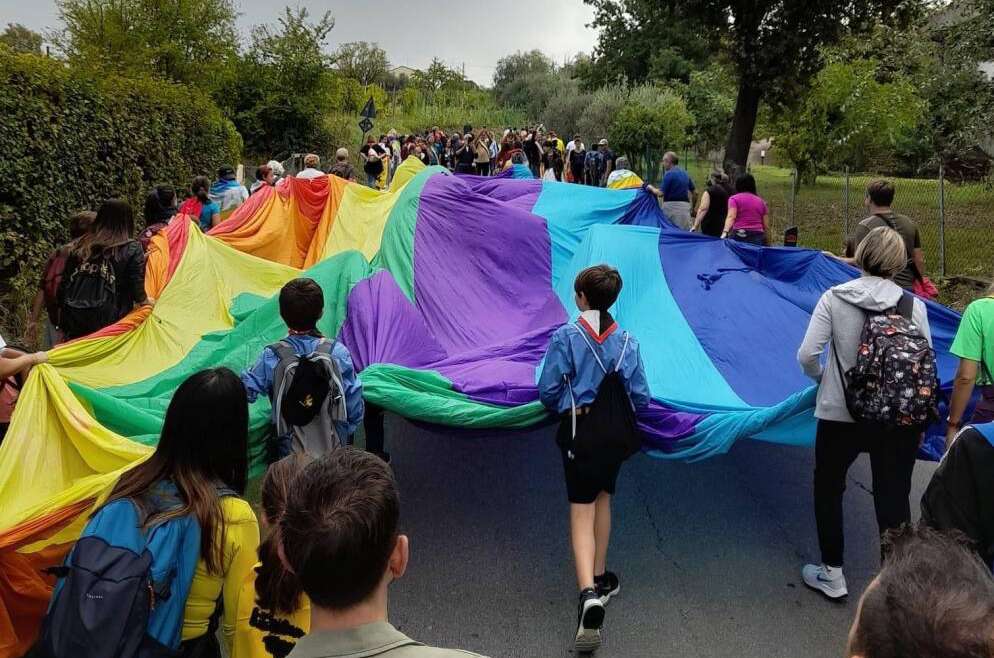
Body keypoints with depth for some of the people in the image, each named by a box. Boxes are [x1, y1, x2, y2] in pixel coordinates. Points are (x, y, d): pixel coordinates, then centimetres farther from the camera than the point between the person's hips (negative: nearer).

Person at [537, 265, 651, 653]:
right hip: (615, 432, 3)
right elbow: (640, 397, -4)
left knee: (581, 509, -2)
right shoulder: (627, 341, -3)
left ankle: (589, 592, -20)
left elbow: (547, 390, -12)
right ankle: (600, 579, 34)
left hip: (578, 430, -3)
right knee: (602, 498, 22)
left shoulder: (566, 337, -12)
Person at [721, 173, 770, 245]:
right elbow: (766, 226, 12)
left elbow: (731, 217, -11)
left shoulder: (734, 198, 7)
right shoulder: (761, 201, 17)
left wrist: (725, 232, -22)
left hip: (739, 237, -3)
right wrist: (767, 244, 17)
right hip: (758, 237, 3)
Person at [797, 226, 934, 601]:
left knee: (828, 490, 19)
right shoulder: (913, 304, -4)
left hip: (841, 414, -1)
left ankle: (832, 575, 28)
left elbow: (807, 355, -13)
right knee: (894, 500, 12)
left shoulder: (834, 298, -8)